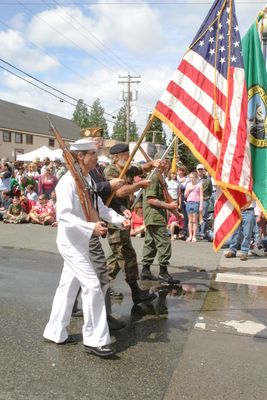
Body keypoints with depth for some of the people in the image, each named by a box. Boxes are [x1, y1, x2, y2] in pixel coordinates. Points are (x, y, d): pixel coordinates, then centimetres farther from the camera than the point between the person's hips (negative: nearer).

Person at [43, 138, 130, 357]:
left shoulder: (88, 180, 8)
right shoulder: (68, 182, -21)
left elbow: (100, 206, 9)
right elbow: (64, 215, -27)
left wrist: (119, 219, -6)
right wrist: (92, 227, -36)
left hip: (80, 242, 9)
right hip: (71, 242, -9)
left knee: (68, 285, 16)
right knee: (92, 285, -8)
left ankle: (55, 332, 31)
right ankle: (95, 340, 5)